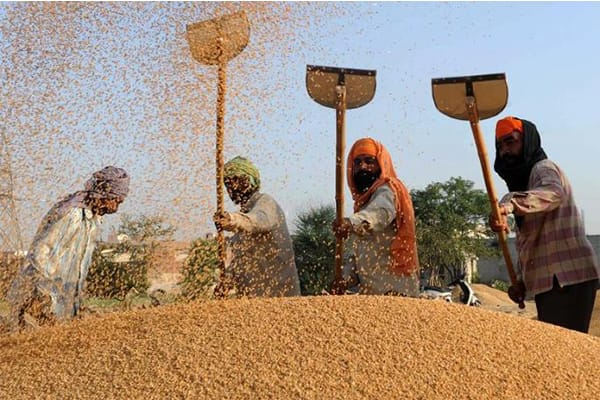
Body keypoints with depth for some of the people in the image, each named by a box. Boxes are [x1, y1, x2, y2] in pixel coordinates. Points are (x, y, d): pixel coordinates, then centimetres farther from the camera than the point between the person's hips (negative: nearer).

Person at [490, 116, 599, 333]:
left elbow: (553, 192, -33)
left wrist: (508, 204, -49)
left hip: (569, 278, -9)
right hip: (549, 282, 9)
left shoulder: (543, 168, -4)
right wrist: (522, 280, 11)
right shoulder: (523, 180, 23)